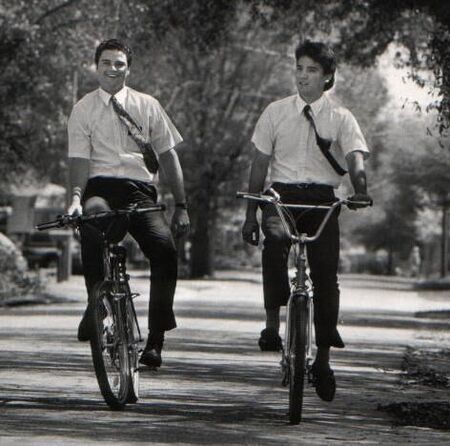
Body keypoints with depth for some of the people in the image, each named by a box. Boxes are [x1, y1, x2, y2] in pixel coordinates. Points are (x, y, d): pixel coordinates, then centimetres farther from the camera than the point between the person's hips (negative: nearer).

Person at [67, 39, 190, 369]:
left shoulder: (147, 106, 17)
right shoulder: (83, 109, 12)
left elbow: (168, 156, 16)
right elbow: (80, 159, 1)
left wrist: (181, 206, 10)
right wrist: (77, 197, -17)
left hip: (140, 190, 1)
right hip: (101, 186, -1)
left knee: (164, 247, -25)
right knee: (92, 216, -39)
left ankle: (156, 339, -16)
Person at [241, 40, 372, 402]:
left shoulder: (340, 118, 6)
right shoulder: (276, 112, 10)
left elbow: (356, 158, -8)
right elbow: (260, 164, 11)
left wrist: (361, 190, -29)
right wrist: (251, 213, 7)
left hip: (322, 199, 0)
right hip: (282, 196, 0)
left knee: (325, 275, -8)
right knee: (275, 240, -32)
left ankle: (323, 359, 4)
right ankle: (272, 324, -25)